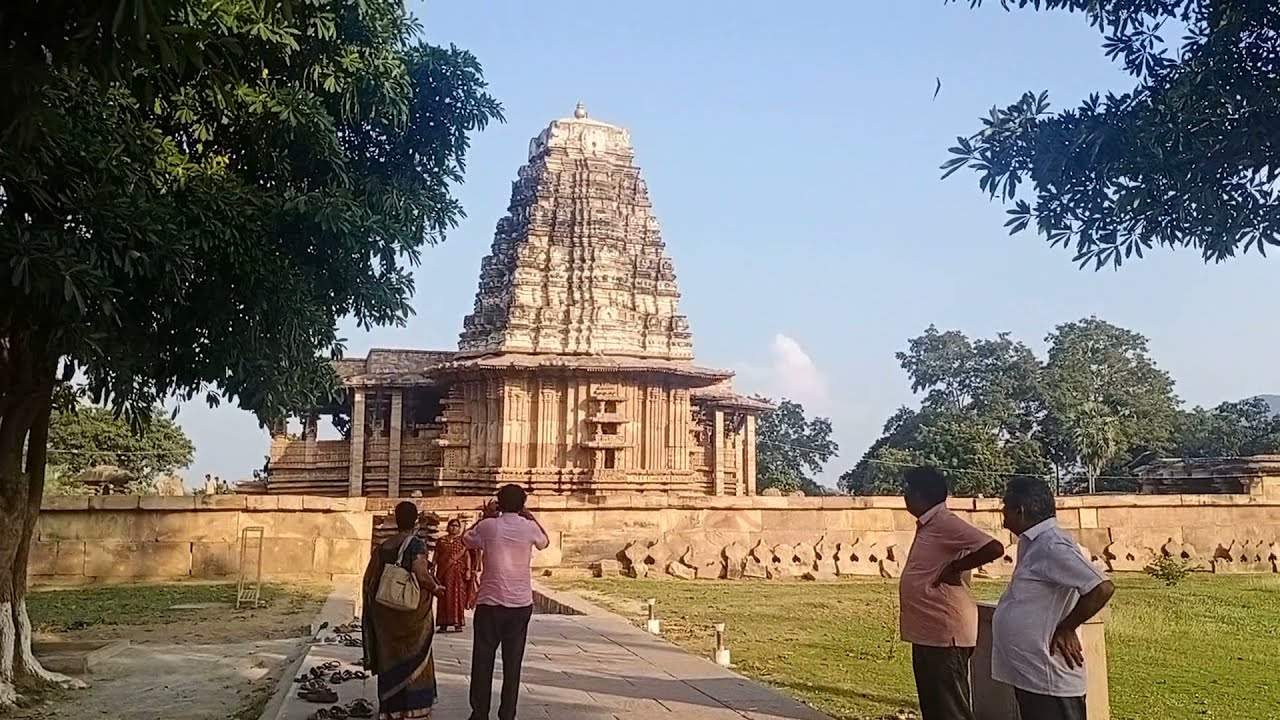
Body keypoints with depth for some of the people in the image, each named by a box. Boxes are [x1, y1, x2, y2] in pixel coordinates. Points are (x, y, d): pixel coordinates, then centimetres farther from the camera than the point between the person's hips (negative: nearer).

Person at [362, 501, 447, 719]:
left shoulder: (382, 547, 4)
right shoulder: (416, 544, -12)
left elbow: (369, 578, 4)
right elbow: (421, 574, -23)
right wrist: (436, 588, -6)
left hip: (385, 612, 4)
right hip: (412, 610, -4)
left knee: (389, 655, 13)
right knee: (414, 656, 8)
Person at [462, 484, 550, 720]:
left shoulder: (488, 526, -6)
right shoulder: (529, 527, -5)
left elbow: (466, 539, 15)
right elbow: (545, 542, 18)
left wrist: (485, 516, 19)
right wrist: (531, 517, 19)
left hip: (489, 603, -1)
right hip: (521, 603, 1)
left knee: (483, 661, 7)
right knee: (512, 663, 7)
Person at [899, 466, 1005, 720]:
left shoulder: (946, 523, -17)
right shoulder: (928, 525, 13)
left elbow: (994, 548, -26)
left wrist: (955, 567, -18)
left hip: (945, 635, -10)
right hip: (928, 633, 10)